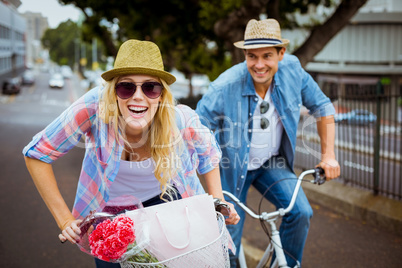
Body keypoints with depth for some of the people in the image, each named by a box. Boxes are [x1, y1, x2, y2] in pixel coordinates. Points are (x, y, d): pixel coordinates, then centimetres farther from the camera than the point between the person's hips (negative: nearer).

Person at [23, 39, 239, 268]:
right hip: (110, 204, 0)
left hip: (165, 196, 1)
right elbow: (37, 154, -24)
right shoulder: (95, 107, -33)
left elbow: (208, 152, -4)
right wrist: (65, 221, -23)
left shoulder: (181, 120, -28)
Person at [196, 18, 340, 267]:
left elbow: (322, 106, 0)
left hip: (272, 164, 3)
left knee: (301, 212, -18)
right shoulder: (224, 88, -27)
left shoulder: (292, 70, -16)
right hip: (233, 168, -2)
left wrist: (328, 155, -3)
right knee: (229, 245, 1)